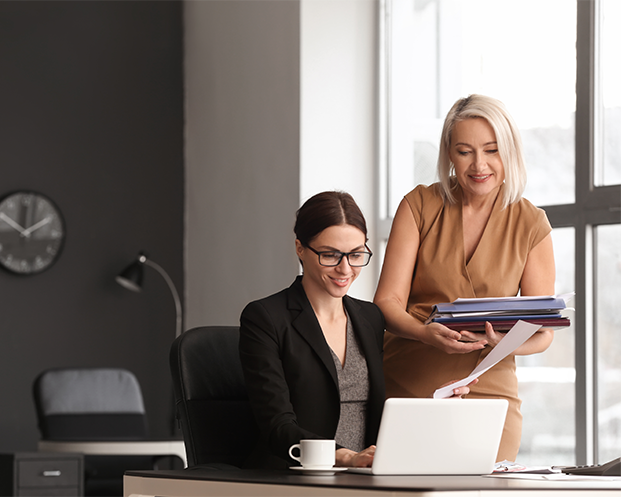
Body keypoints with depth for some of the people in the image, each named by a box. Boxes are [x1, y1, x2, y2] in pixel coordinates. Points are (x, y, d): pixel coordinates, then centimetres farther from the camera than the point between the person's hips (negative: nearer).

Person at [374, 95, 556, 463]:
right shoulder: (420, 206, 2)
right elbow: (388, 301, -4)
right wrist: (425, 333, -26)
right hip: (405, 387, 0)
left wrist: (507, 343, -21)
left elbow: (543, 330, 3)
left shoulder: (531, 225, 2)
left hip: (487, 394, 0)